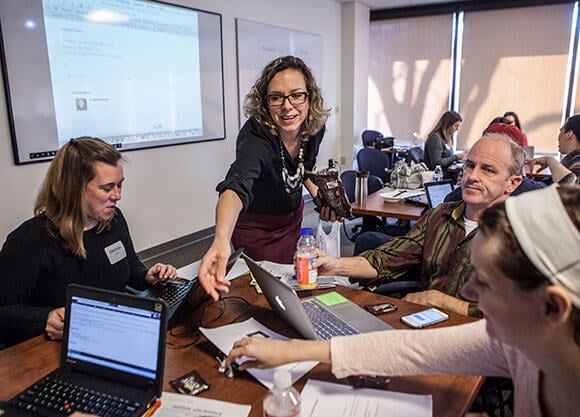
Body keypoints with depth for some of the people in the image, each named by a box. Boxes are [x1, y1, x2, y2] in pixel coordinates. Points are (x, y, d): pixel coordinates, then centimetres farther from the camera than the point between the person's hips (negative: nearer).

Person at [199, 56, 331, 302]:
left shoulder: (314, 127, -18)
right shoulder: (255, 137, -37)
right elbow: (236, 186, -57)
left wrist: (318, 194, -11)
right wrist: (221, 240, -74)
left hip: (292, 216, 5)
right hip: (255, 226, -5)